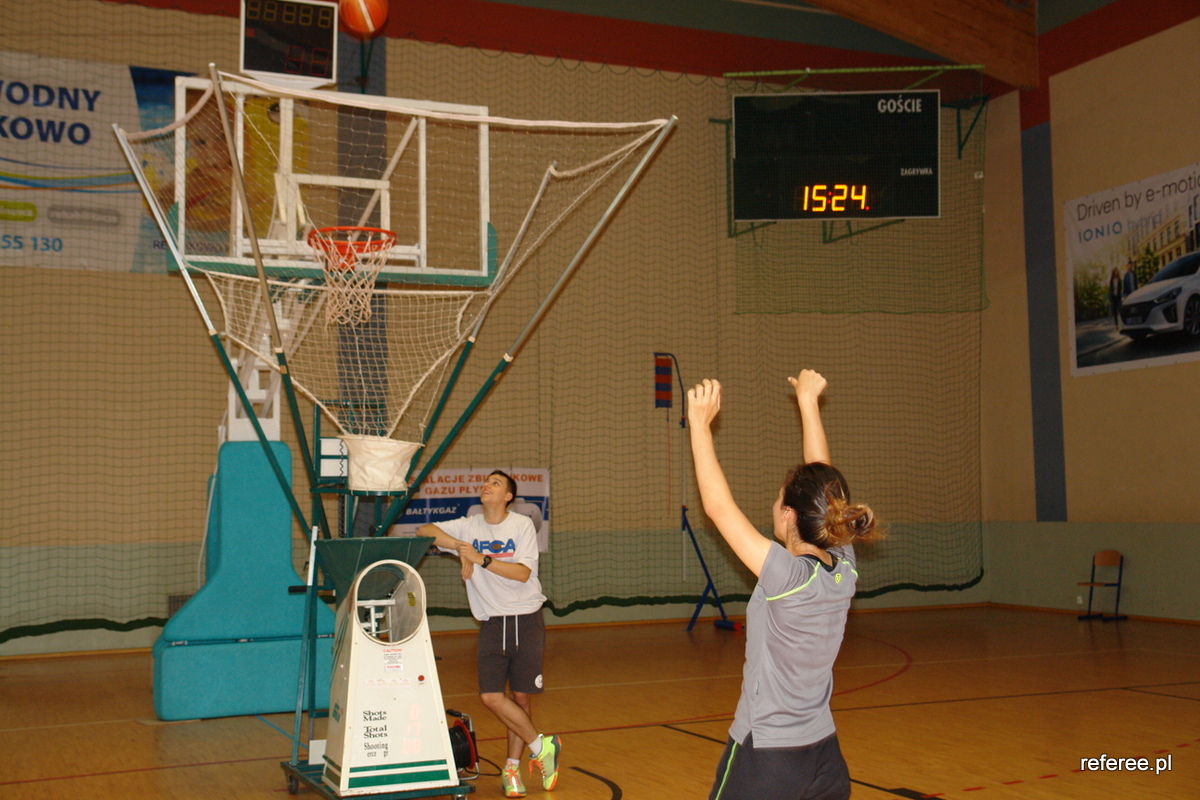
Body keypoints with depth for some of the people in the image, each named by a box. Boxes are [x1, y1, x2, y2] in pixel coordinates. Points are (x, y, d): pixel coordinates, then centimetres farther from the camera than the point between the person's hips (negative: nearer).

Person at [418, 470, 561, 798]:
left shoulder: (522, 525, -3)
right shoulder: (469, 527, 5)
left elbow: (523, 573, -15)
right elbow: (424, 531, -5)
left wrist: (482, 559, -20)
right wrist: (461, 547, -16)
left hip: (526, 621, -2)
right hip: (492, 623, 2)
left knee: (522, 697, 1)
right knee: (491, 696, -10)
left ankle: (512, 767, 18)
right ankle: (541, 747, 8)